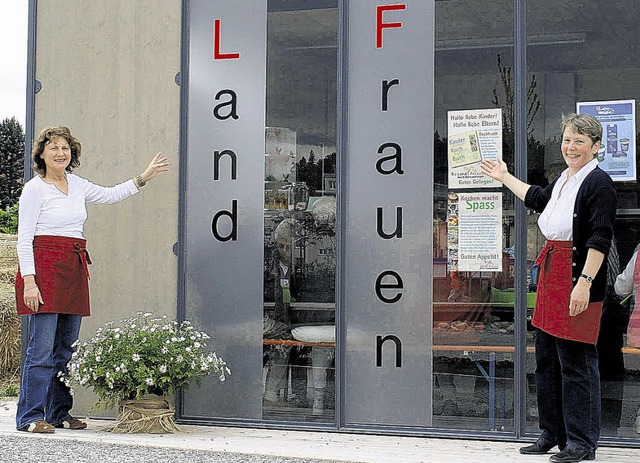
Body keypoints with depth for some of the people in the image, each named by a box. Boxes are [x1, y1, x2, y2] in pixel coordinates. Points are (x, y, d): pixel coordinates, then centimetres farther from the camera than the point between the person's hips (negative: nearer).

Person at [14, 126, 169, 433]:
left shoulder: (77, 185, 15)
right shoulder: (35, 188, -3)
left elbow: (109, 195, 32)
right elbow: (24, 239, -7)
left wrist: (144, 177, 28)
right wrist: (29, 281, -15)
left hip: (73, 270, 7)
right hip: (44, 267, -7)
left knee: (67, 347, 9)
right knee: (42, 347, -9)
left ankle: (59, 413, 18)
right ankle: (30, 416, -3)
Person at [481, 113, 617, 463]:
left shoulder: (599, 183, -11)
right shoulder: (564, 180, 15)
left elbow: (600, 238, -18)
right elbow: (537, 199, 37)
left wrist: (585, 282, -24)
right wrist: (504, 178, 46)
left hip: (578, 277, -9)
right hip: (551, 274, 9)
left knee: (576, 361, -5)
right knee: (546, 358, 14)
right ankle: (553, 433, 25)